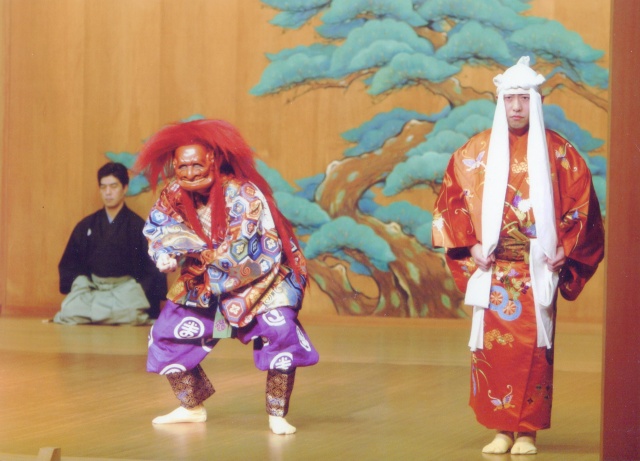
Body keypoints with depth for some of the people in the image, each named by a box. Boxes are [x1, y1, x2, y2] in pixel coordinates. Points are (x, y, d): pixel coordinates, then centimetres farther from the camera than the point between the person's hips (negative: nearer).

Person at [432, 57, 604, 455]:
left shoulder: (558, 152, 4)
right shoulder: (478, 151, 5)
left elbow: (583, 202, 5)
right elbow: (451, 198, 7)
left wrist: (565, 249, -3)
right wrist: (470, 245, -2)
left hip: (538, 271, -1)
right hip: (493, 272, 1)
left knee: (533, 350, -4)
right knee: (492, 347, -2)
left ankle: (527, 431, 2)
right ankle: (501, 430, 5)